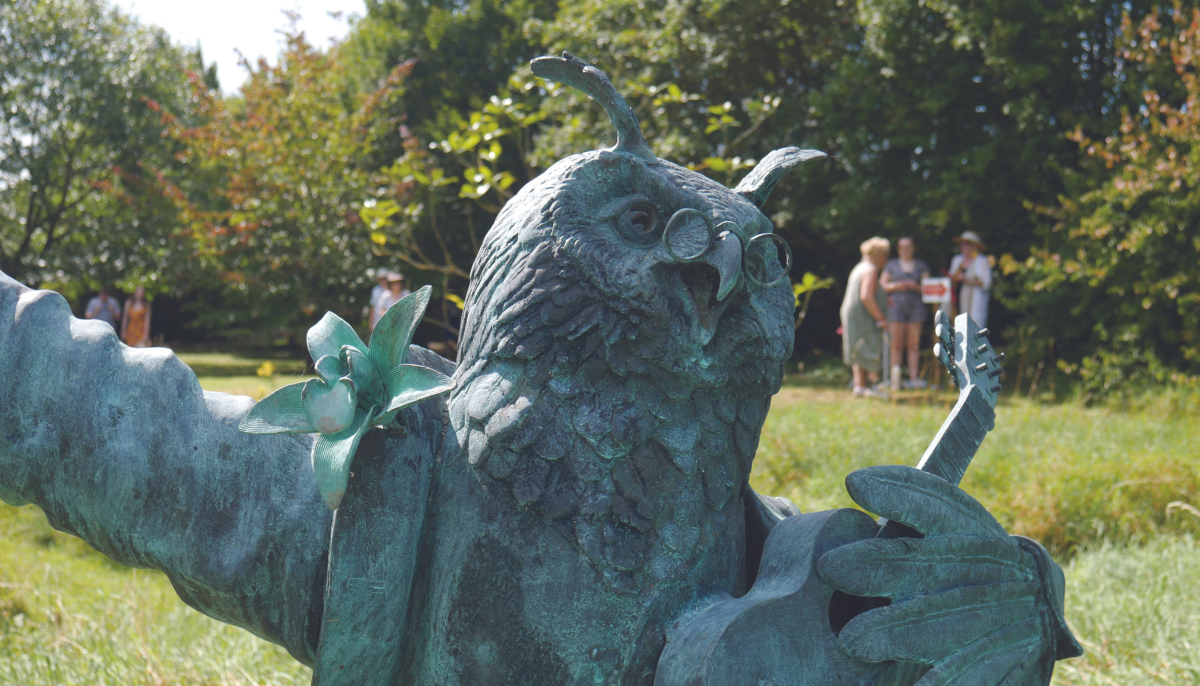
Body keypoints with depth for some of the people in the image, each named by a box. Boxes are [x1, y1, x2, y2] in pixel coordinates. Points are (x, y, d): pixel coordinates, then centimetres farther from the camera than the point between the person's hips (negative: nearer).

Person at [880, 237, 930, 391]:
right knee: (897, 345, -6)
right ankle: (895, 378, -8)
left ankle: (913, 377, -2)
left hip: (916, 306, 1)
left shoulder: (921, 265, 14)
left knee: (913, 344, -1)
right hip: (896, 305, -1)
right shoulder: (891, 265, 13)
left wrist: (915, 286, -12)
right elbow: (882, 285, 7)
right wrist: (896, 286, -11)